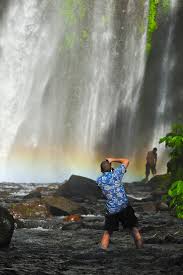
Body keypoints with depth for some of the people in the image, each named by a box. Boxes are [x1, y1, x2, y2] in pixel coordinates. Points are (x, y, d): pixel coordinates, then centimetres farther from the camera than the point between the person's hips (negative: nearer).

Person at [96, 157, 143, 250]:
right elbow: (126, 161, 8)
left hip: (111, 211, 1)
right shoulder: (116, 174, -5)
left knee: (107, 233, 11)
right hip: (125, 207, -1)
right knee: (134, 229, 9)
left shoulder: (99, 181, 0)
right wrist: (113, 160, 12)